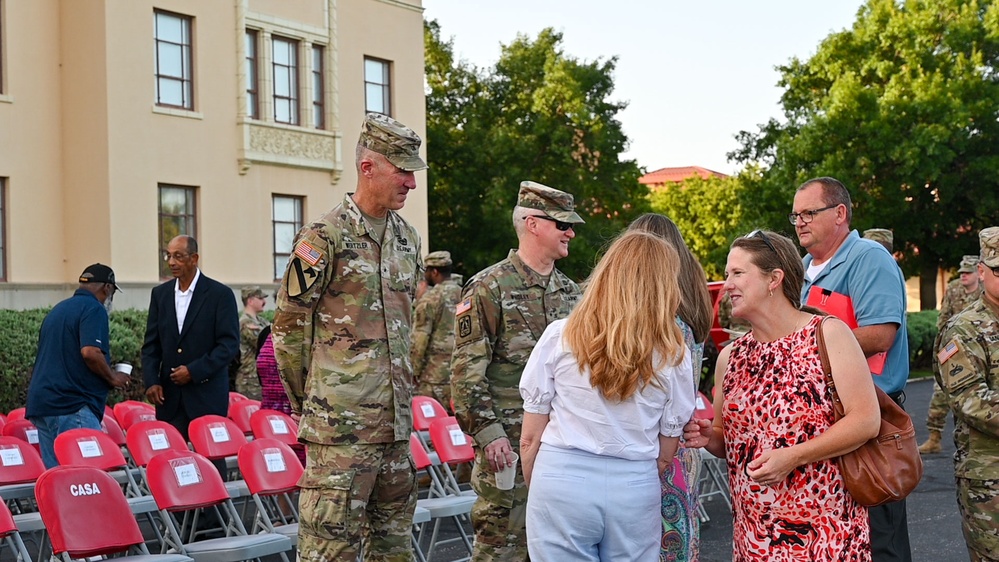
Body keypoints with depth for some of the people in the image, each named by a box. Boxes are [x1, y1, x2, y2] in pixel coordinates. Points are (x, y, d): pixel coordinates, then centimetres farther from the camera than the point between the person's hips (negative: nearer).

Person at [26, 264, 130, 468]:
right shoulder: (93, 309, -6)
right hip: (73, 406, -9)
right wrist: (112, 377, -4)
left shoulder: (58, 310, 22)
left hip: (41, 405, 9)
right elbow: (90, 352, -20)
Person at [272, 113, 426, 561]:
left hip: (396, 423, 7)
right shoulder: (326, 236, -10)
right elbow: (288, 329, -6)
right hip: (342, 425, -7)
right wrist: (309, 402, 0)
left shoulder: (407, 238, 13)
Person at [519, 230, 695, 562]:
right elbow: (665, 455, 6)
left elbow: (530, 439, -1)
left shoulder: (560, 336, -4)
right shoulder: (674, 354, -1)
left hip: (562, 481, -1)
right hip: (635, 489, 1)